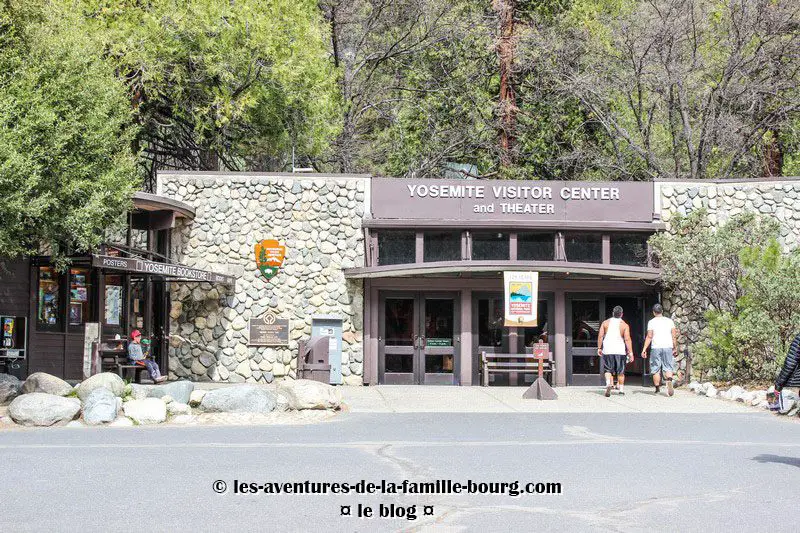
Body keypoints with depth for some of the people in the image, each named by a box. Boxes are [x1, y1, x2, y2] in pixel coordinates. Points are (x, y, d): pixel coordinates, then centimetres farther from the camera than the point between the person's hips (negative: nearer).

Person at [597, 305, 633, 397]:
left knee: (608, 370, 8)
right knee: (620, 371, 11)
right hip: (620, 351, -1)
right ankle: (621, 389, 14)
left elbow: (600, 336, 0)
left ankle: (608, 383, -17)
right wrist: (630, 352, -6)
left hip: (607, 351, 1)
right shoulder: (624, 325, -2)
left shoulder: (605, 323, 4)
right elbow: (627, 339, -7)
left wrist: (599, 348, 8)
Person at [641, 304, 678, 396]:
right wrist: (675, 348, 14)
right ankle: (669, 381, -25)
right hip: (668, 347, 2)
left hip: (656, 348, -2)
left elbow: (649, 337, -5)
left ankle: (657, 388, 9)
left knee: (656, 369, 7)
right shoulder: (669, 321, 7)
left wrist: (644, 349, -2)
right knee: (668, 368, 2)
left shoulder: (651, 322, 0)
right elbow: (674, 336, 5)